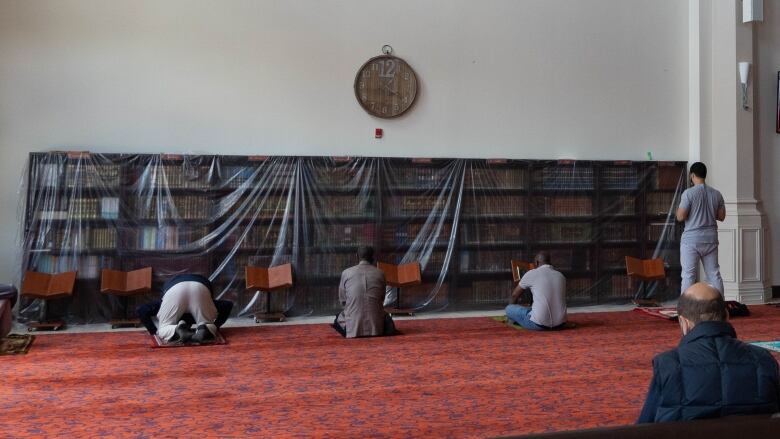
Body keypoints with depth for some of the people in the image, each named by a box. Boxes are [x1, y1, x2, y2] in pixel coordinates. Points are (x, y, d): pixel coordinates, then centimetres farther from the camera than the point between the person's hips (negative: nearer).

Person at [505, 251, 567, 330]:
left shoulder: (532, 274, -1)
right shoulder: (561, 276, 12)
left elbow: (514, 295, 12)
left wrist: (511, 309, 33)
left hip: (539, 324, -6)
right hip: (560, 323, 6)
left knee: (509, 309, 14)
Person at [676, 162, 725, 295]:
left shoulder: (689, 193, -11)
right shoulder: (716, 194, 5)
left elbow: (680, 217, -13)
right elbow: (721, 217, 11)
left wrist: (679, 209, 7)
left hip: (691, 239, -5)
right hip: (710, 238, 5)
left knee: (688, 275, -2)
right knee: (714, 273, 11)